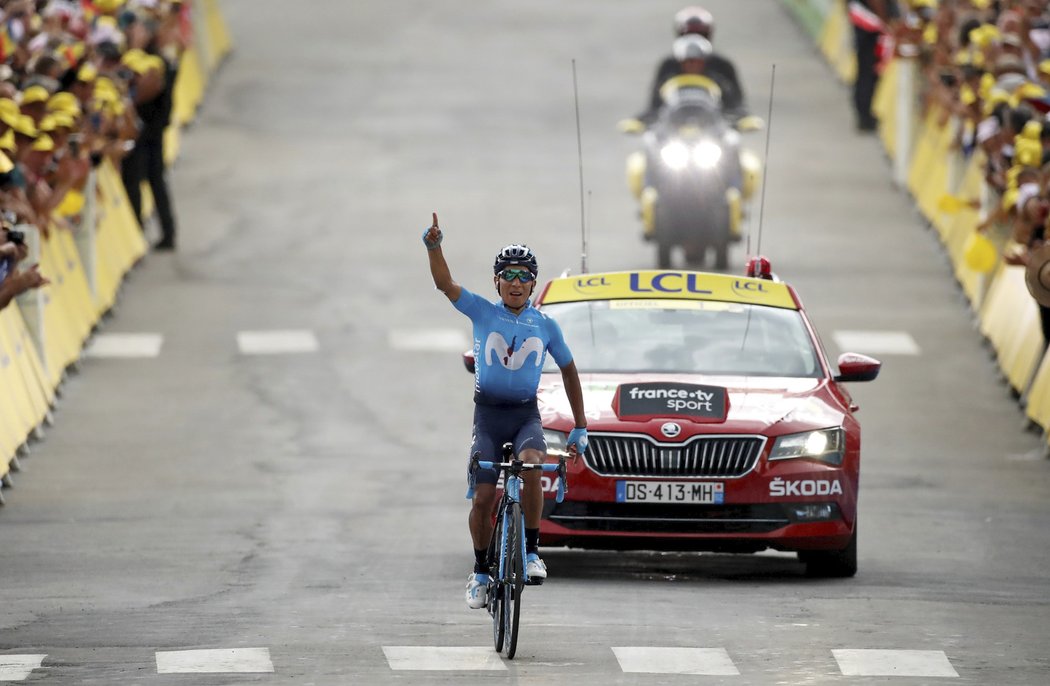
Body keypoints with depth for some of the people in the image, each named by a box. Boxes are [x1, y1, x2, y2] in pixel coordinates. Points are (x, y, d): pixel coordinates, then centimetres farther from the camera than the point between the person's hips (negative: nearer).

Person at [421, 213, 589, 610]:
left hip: (526, 413, 0)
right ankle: (481, 571, 16)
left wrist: (580, 427, 11)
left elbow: (568, 371, 12)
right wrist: (433, 247, -31)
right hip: (488, 413, 0)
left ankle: (531, 552, -20)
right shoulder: (483, 313, -1)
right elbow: (444, 283, -13)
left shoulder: (545, 326, 3)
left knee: (531, 466, -31)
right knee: (483, 498, -4)